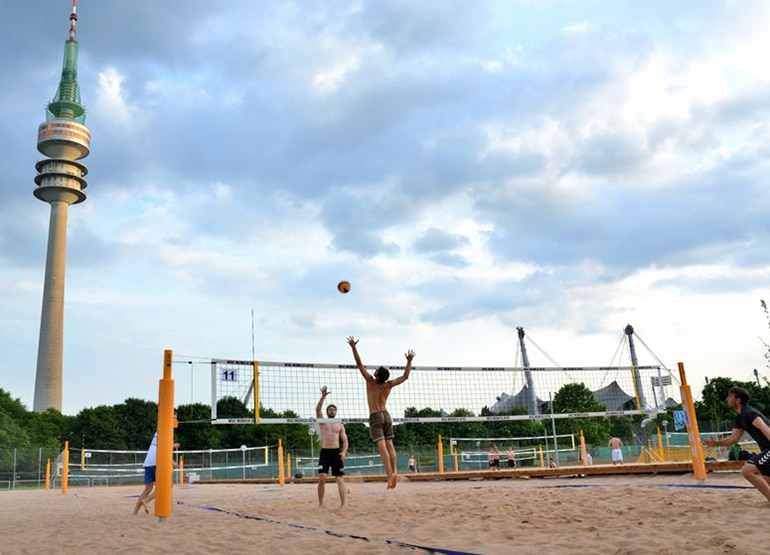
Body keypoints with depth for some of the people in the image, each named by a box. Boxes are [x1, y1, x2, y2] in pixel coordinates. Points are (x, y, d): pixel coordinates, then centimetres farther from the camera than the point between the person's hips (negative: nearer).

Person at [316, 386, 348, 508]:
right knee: (322, 478, -12)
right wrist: (323, 396, -22)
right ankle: (320, 503, -1)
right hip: (325, 452, -1)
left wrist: (344, 451, -10)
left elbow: (345, 440, 10)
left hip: (336, 452, 1)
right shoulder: (322, 422, 9)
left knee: (340, 478, -3)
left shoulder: (340, 425, 14)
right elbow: (317, 409, -8)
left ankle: (343, 504, -2)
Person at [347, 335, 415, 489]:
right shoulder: (389, 385, 2)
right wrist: (409, 361, 19)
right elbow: (405, 376, 12)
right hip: (386, 415, 5)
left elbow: (359, 364, -8)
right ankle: (394, 471, -8)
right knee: (389, 445, 4)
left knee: (381, 446, -13)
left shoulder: (371, 382, -7)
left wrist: (353, 347, -7)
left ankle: (390, 474, -24)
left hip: (375, 416, -5)